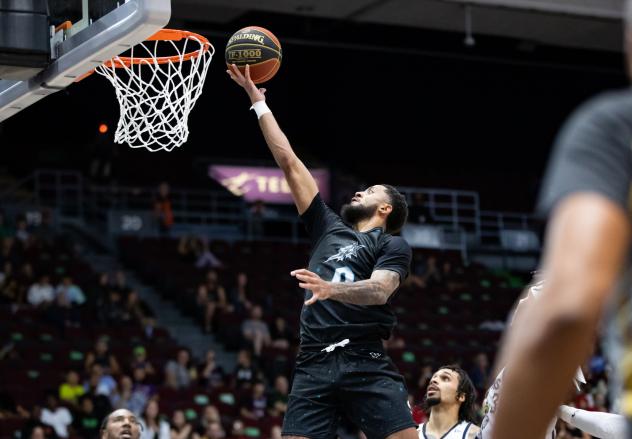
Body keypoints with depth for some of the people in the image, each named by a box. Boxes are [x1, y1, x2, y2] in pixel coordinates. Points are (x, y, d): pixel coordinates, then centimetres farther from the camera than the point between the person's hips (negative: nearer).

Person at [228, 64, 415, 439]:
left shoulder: (393, 245, 11)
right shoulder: (329, 228, 25)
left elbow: (380, 291, -10)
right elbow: (289, 163, 26)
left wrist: (331, 289, -30)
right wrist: (257, 99, 26)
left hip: (366, 363, -4)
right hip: (315, 364, 4)